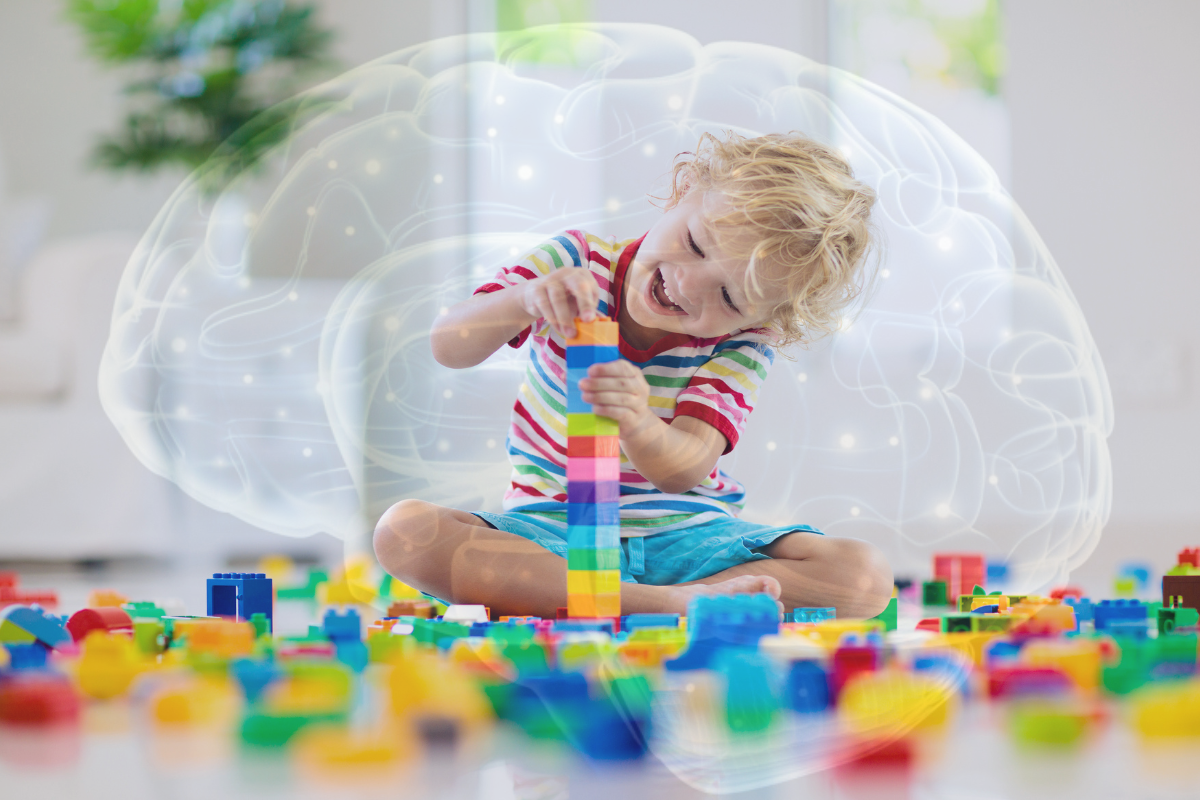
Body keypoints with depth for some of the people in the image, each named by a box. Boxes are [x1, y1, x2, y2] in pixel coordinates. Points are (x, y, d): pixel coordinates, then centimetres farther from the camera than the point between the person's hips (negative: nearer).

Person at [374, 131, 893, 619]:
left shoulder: (743, 344, -9)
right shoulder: (576, 262, -9)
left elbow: (682, 471, -23)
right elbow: (449, 348, -19)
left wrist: (637, 423, -47)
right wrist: (524, 299, -39)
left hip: (686, 537, 0)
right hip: (552, 534, 0)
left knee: (865, 577, -24)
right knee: (403, 530, -30)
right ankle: (670, 603, -34)